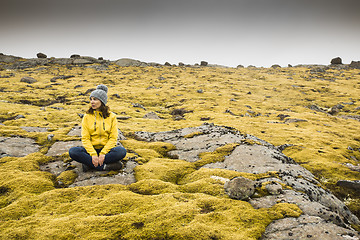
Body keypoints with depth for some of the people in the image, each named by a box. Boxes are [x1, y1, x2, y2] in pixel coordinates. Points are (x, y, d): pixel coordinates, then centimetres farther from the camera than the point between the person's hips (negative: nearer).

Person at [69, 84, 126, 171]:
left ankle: (90, 164, -24)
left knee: (122, 151, -30)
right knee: (72, 151, -28)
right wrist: (93, 154, -19)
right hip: (91, 149, 1)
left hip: (106, 149, -1)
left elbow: (113, 138, -3)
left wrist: (103, 153, -18)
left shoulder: (111, 117, 2)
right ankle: (104, 166, -27)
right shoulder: (87, 117, 4)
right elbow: (85, 138, -3)